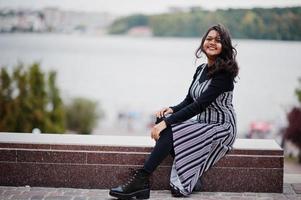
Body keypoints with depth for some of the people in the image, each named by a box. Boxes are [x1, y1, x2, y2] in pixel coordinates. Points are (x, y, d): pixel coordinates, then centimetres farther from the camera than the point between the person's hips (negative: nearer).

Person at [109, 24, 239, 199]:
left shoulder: (224, 73, -16)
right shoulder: (201, 70, 10)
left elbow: (199, 104, -23)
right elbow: (189, 101, 13)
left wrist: (167, 122, -27)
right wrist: (172, 110, -10)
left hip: (221, 127, -8)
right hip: (203, 124, 8)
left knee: (170, 129, -26)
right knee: (164, 119, -17)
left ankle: (141, 181, -23)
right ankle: (190, 177, -15)